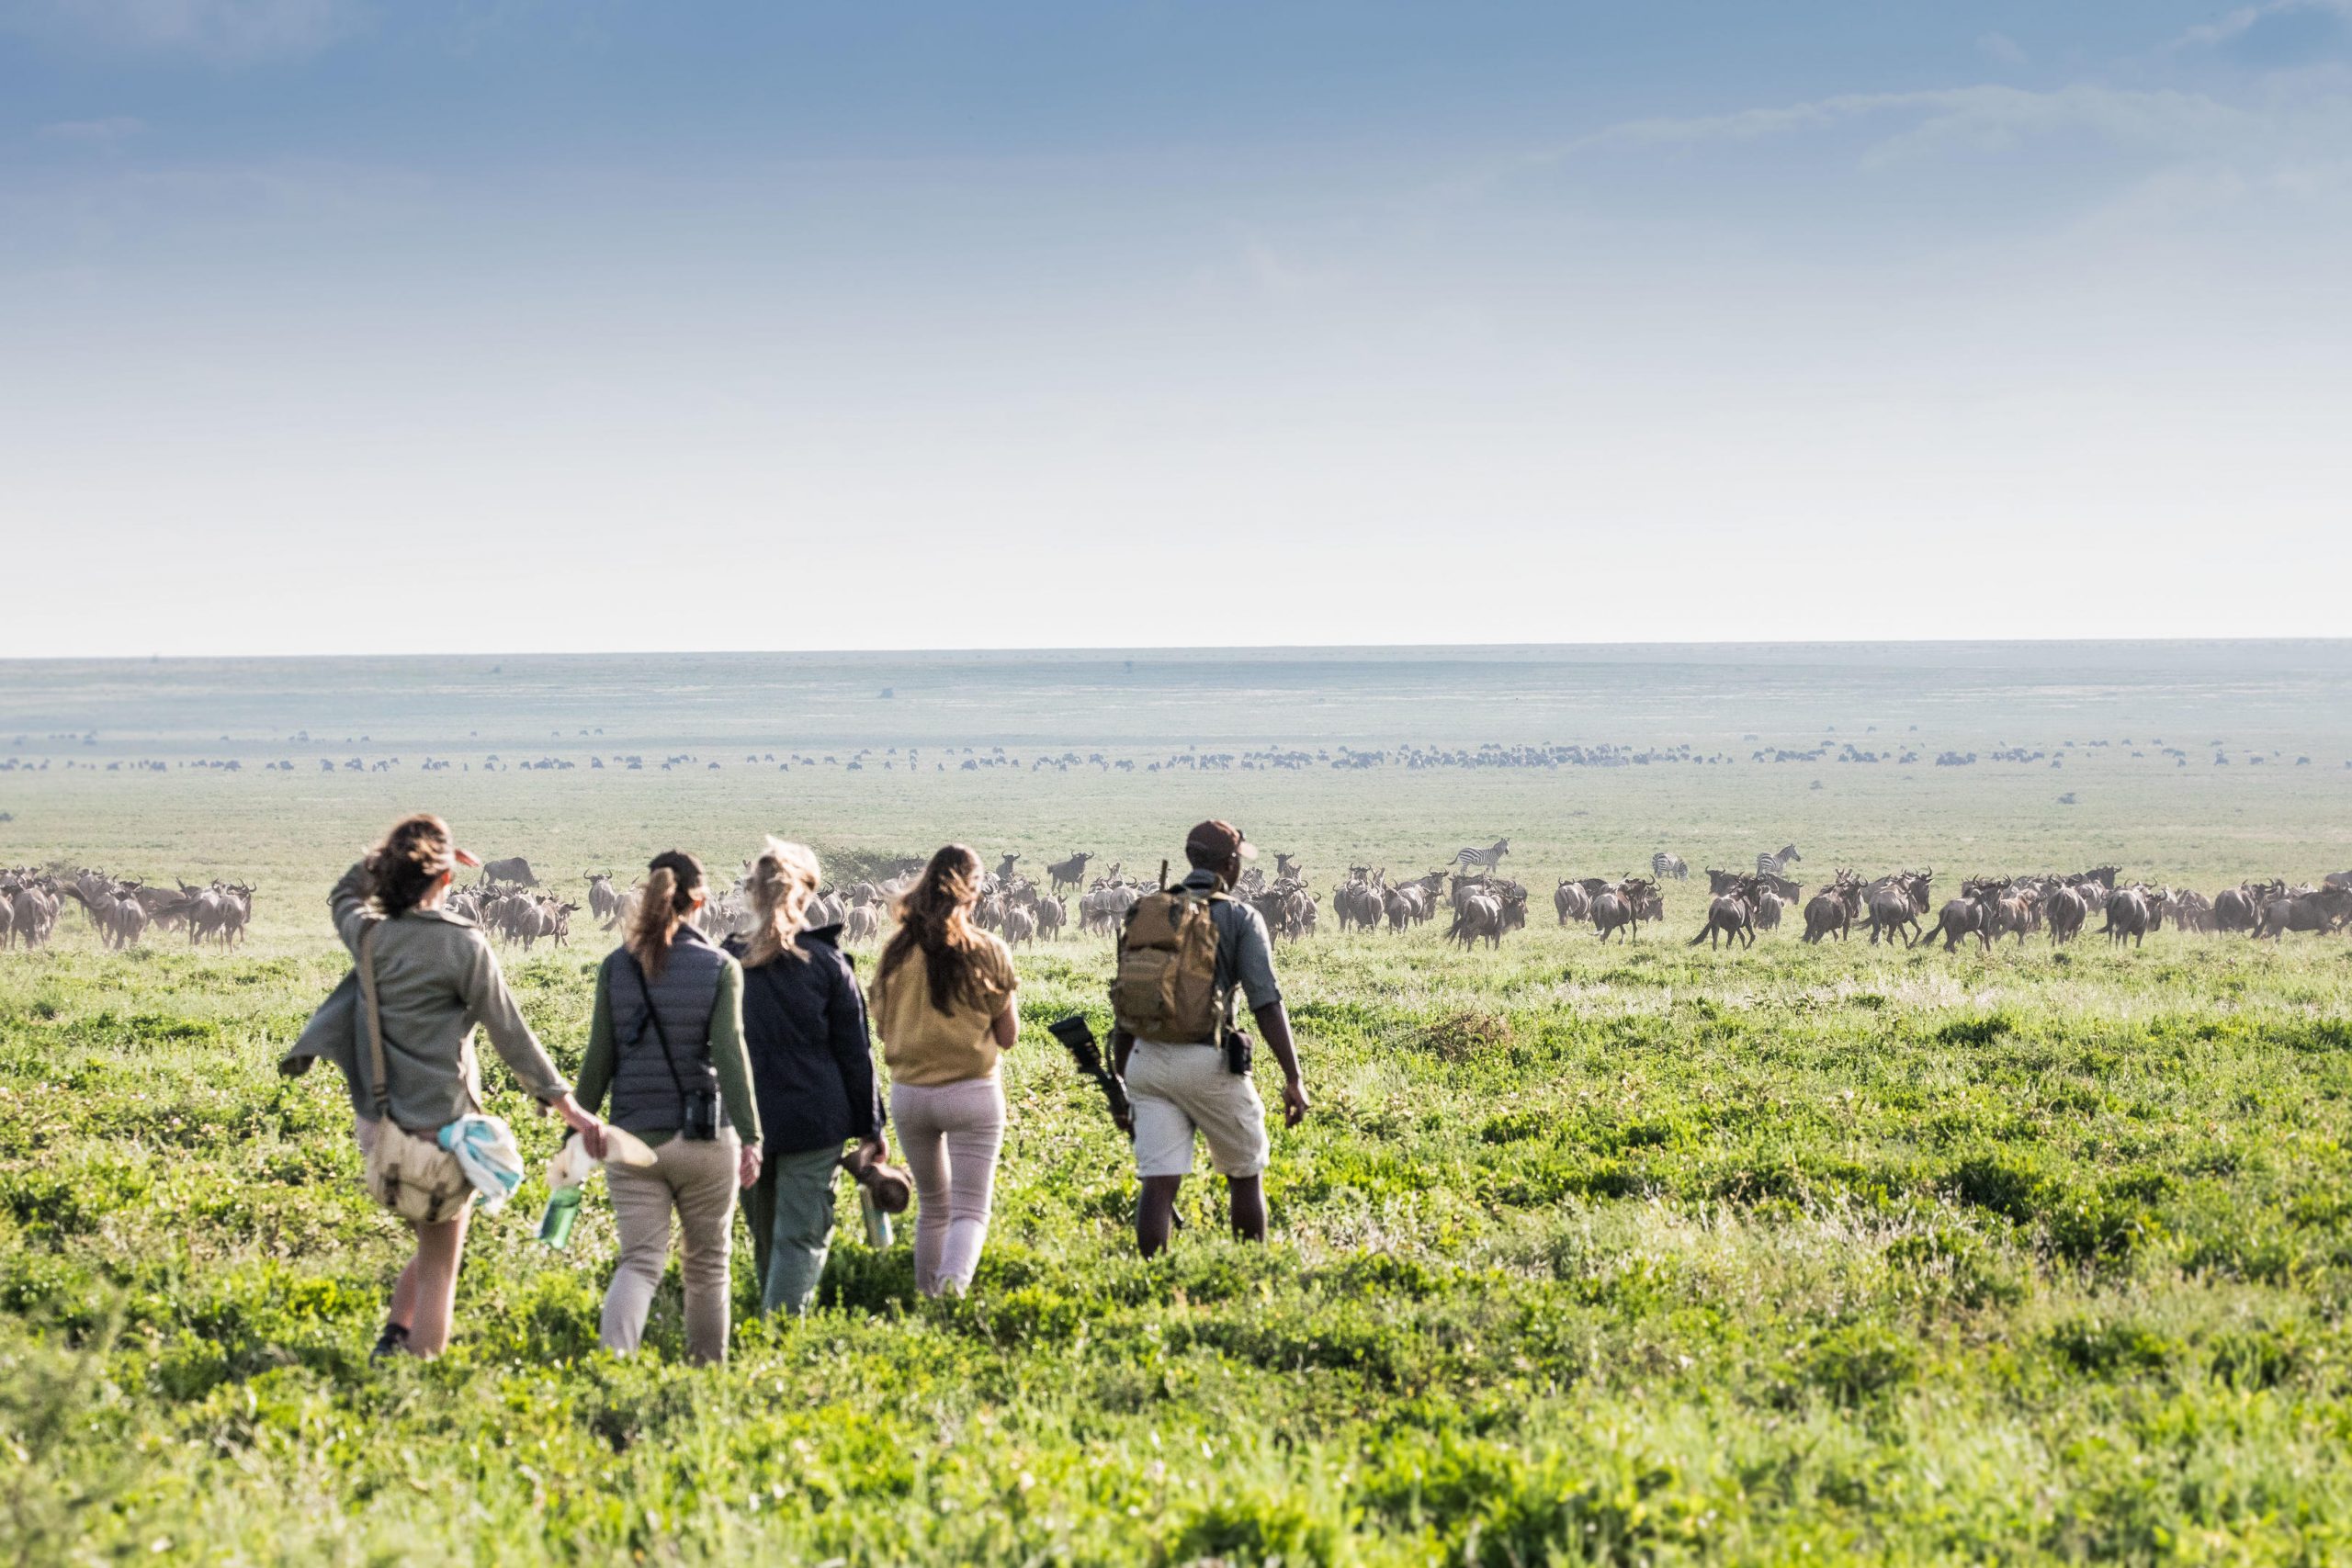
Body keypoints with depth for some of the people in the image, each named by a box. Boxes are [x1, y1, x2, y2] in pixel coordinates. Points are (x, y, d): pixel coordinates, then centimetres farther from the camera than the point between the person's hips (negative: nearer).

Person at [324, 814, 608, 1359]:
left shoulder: (367, 935, 0)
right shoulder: (463, 944, -13)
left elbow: (343, 894, 27)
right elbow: (512, 1034, -9)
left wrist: (396, 854, 16)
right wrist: (569, 1107, -2)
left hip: (378, 1125, 6)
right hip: (443, 1126, -6)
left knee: (433, 1246, 25)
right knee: (438, 1272, 4)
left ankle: (391, 1341, 10)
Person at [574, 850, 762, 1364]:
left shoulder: (616, 967, 1)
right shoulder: (720, 968, -5)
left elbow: (599, 1060, 4)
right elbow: (730, 1057, -11)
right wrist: (750, 1138, -9)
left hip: (633, 1137, 2)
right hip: (703, 1137, -1)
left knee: (640, 1261, 2)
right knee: (707, 1264, 14)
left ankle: (612, 1358, -22)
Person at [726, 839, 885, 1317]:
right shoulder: (826, 963, -4)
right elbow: (855, 1053, -1)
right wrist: (869, 1128, 6)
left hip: (744, 1123, 3)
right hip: (813, 1122, -3)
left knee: (765, 1238, 17)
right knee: (801, 1238, -2)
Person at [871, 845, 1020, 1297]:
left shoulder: (897, 950, 0)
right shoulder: (987, 951, -8)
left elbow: (882, 1027, 7)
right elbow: (1007, 1035, -2)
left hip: (909, 1093, 3)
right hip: (971, 1092, -3)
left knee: (931, 1206, 21)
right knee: (970, 1210, -1)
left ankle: (927, 1299, 25)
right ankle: (953, 1290, -23)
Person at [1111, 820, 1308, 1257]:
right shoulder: (1240, 918, -1)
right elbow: (1266, 1004, -9)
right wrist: (1294, 1078, -7)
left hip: (1147, 1058, 3)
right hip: (1208, 1061, -3)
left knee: (1158, 1183, 1)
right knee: (1246, 1176, 15)